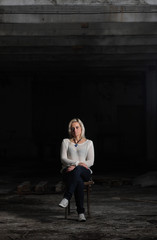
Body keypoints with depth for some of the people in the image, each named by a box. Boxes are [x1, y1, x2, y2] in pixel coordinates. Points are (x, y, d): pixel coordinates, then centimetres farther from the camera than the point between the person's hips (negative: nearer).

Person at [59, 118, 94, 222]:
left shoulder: (89, 143, 12)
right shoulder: (66, 142, 13)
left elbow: (91, 161, 1)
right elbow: (63, 159, 0)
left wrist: (75, 166, -15)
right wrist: (77, 163, -19)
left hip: (84, 172, 0)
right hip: (68, 171, 0)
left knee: (78, 170, -41)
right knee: (79, 181, -38)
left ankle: (67, 198, -45)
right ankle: (81, 212, -39)